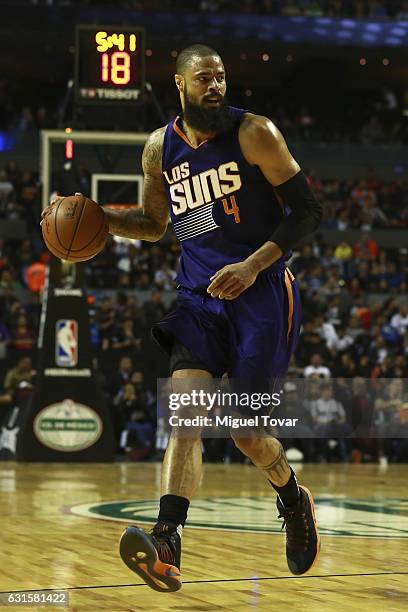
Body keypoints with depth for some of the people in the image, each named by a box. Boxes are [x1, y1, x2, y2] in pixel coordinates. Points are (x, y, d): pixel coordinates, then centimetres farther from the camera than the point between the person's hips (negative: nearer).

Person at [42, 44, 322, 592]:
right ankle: (166, 547, -28)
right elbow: (154, 224, 22)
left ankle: (294, 501, 29)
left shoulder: (254, 134, -8)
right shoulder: (160, 149, 7)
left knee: (245, 430, -4)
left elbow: (308, 211, -7)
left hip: (260, 293, -4)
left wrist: (254, 265, -18)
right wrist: (97, 218, 4)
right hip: (199, 295, 4)